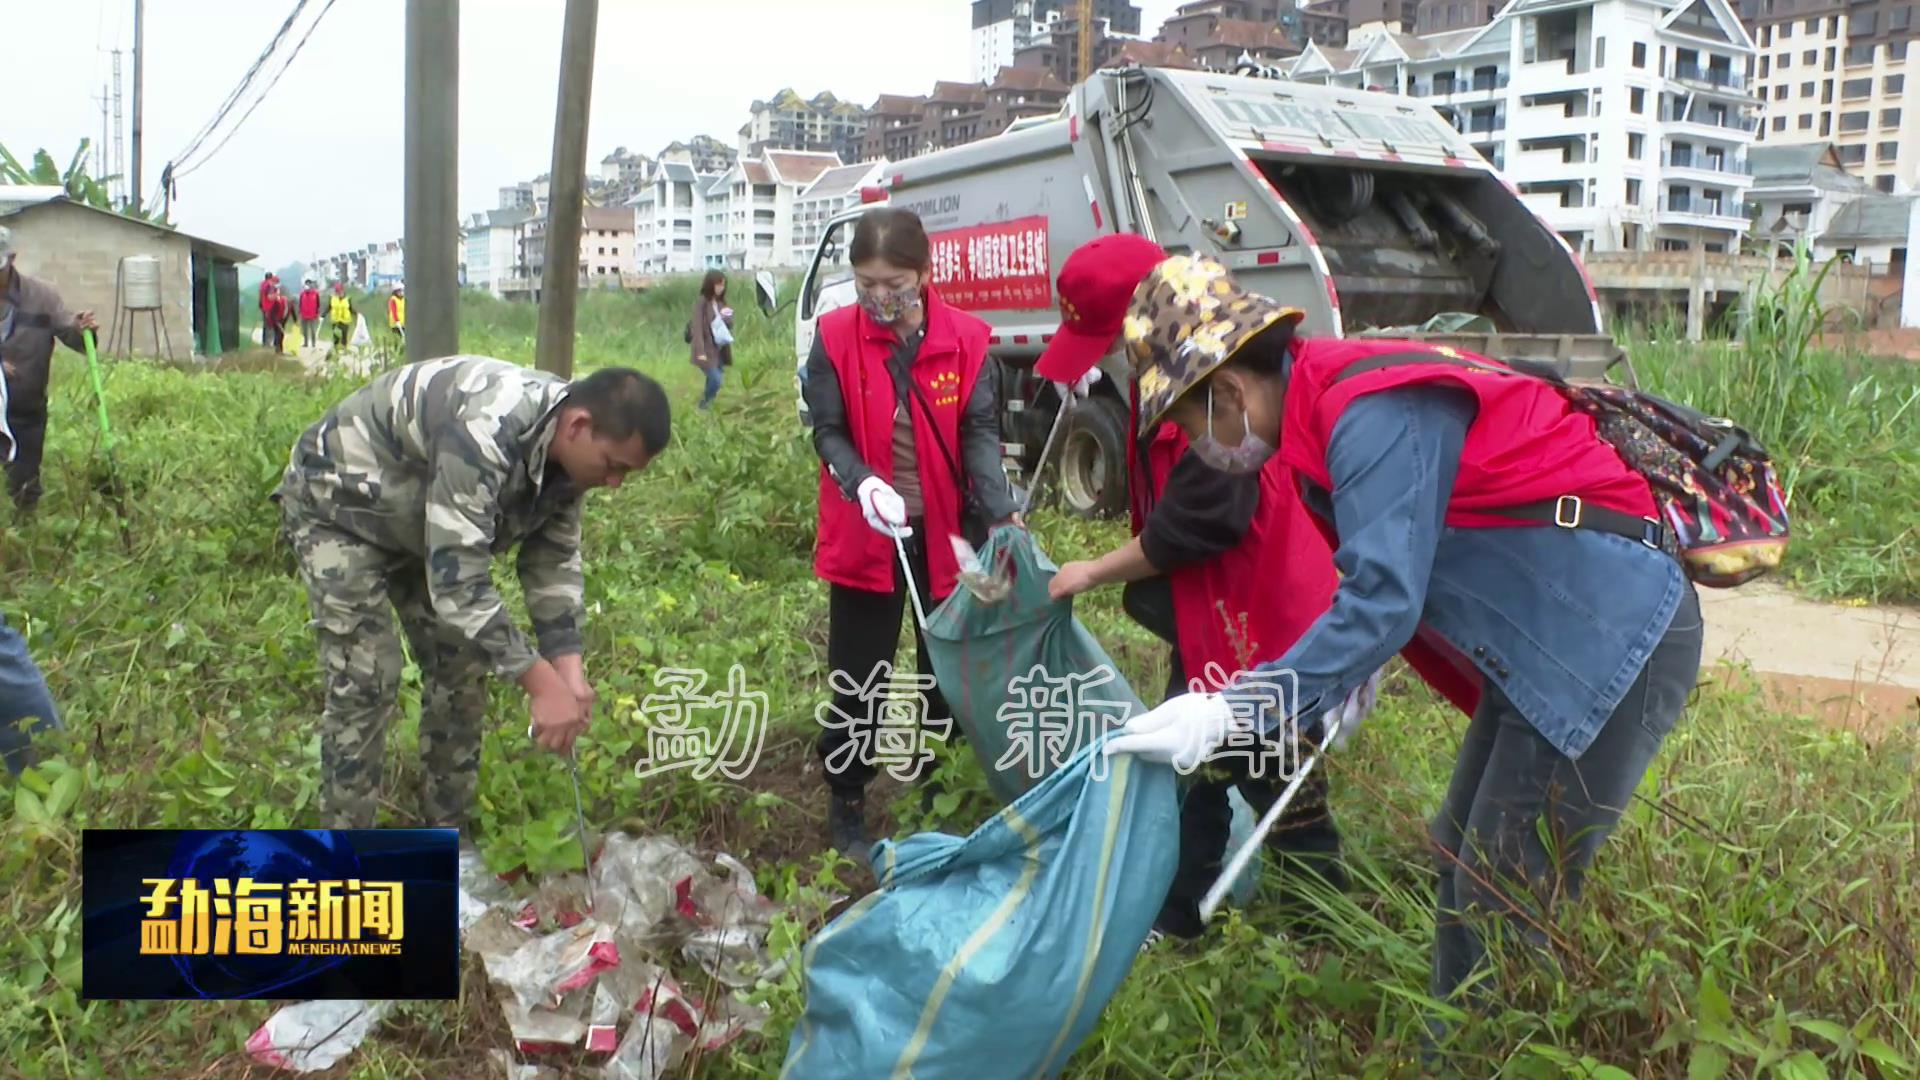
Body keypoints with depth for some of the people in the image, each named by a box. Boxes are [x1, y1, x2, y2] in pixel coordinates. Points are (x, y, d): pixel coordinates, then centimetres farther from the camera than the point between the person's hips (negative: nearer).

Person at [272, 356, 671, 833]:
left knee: (460, 664, 4)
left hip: (410, 519, 8)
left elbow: (553, 561, -6)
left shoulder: (566, 450, -13)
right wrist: (542, 684, -39)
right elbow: (457, 580, -41)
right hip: (336, 504, -8)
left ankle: (447, 832, 17)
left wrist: (569, 670, -18)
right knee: (366, 678, -14)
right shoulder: (481, 434, -41)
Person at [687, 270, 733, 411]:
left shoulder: (721, 302, 11)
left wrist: (728, 318, -11)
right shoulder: (701, 302, -12)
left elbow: (729, 326, 14)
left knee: (712, 381, 9)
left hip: (720, 349, 7)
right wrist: (700, 351, -24)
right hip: (706, 350, -7)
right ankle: (703, 407, 5)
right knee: (715, 380, -15)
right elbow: (696, 327, -17)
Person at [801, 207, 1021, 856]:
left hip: (945, 531, 1)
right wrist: (863, 484, -29)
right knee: (858, 675, 7)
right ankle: (846, 802, 24)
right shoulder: (835, 338, -8)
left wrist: (1001, 510, -26)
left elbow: (980, 430, -9)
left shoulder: (964, 339, -7)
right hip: (865, 533, -1)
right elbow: (828, 432, -8)